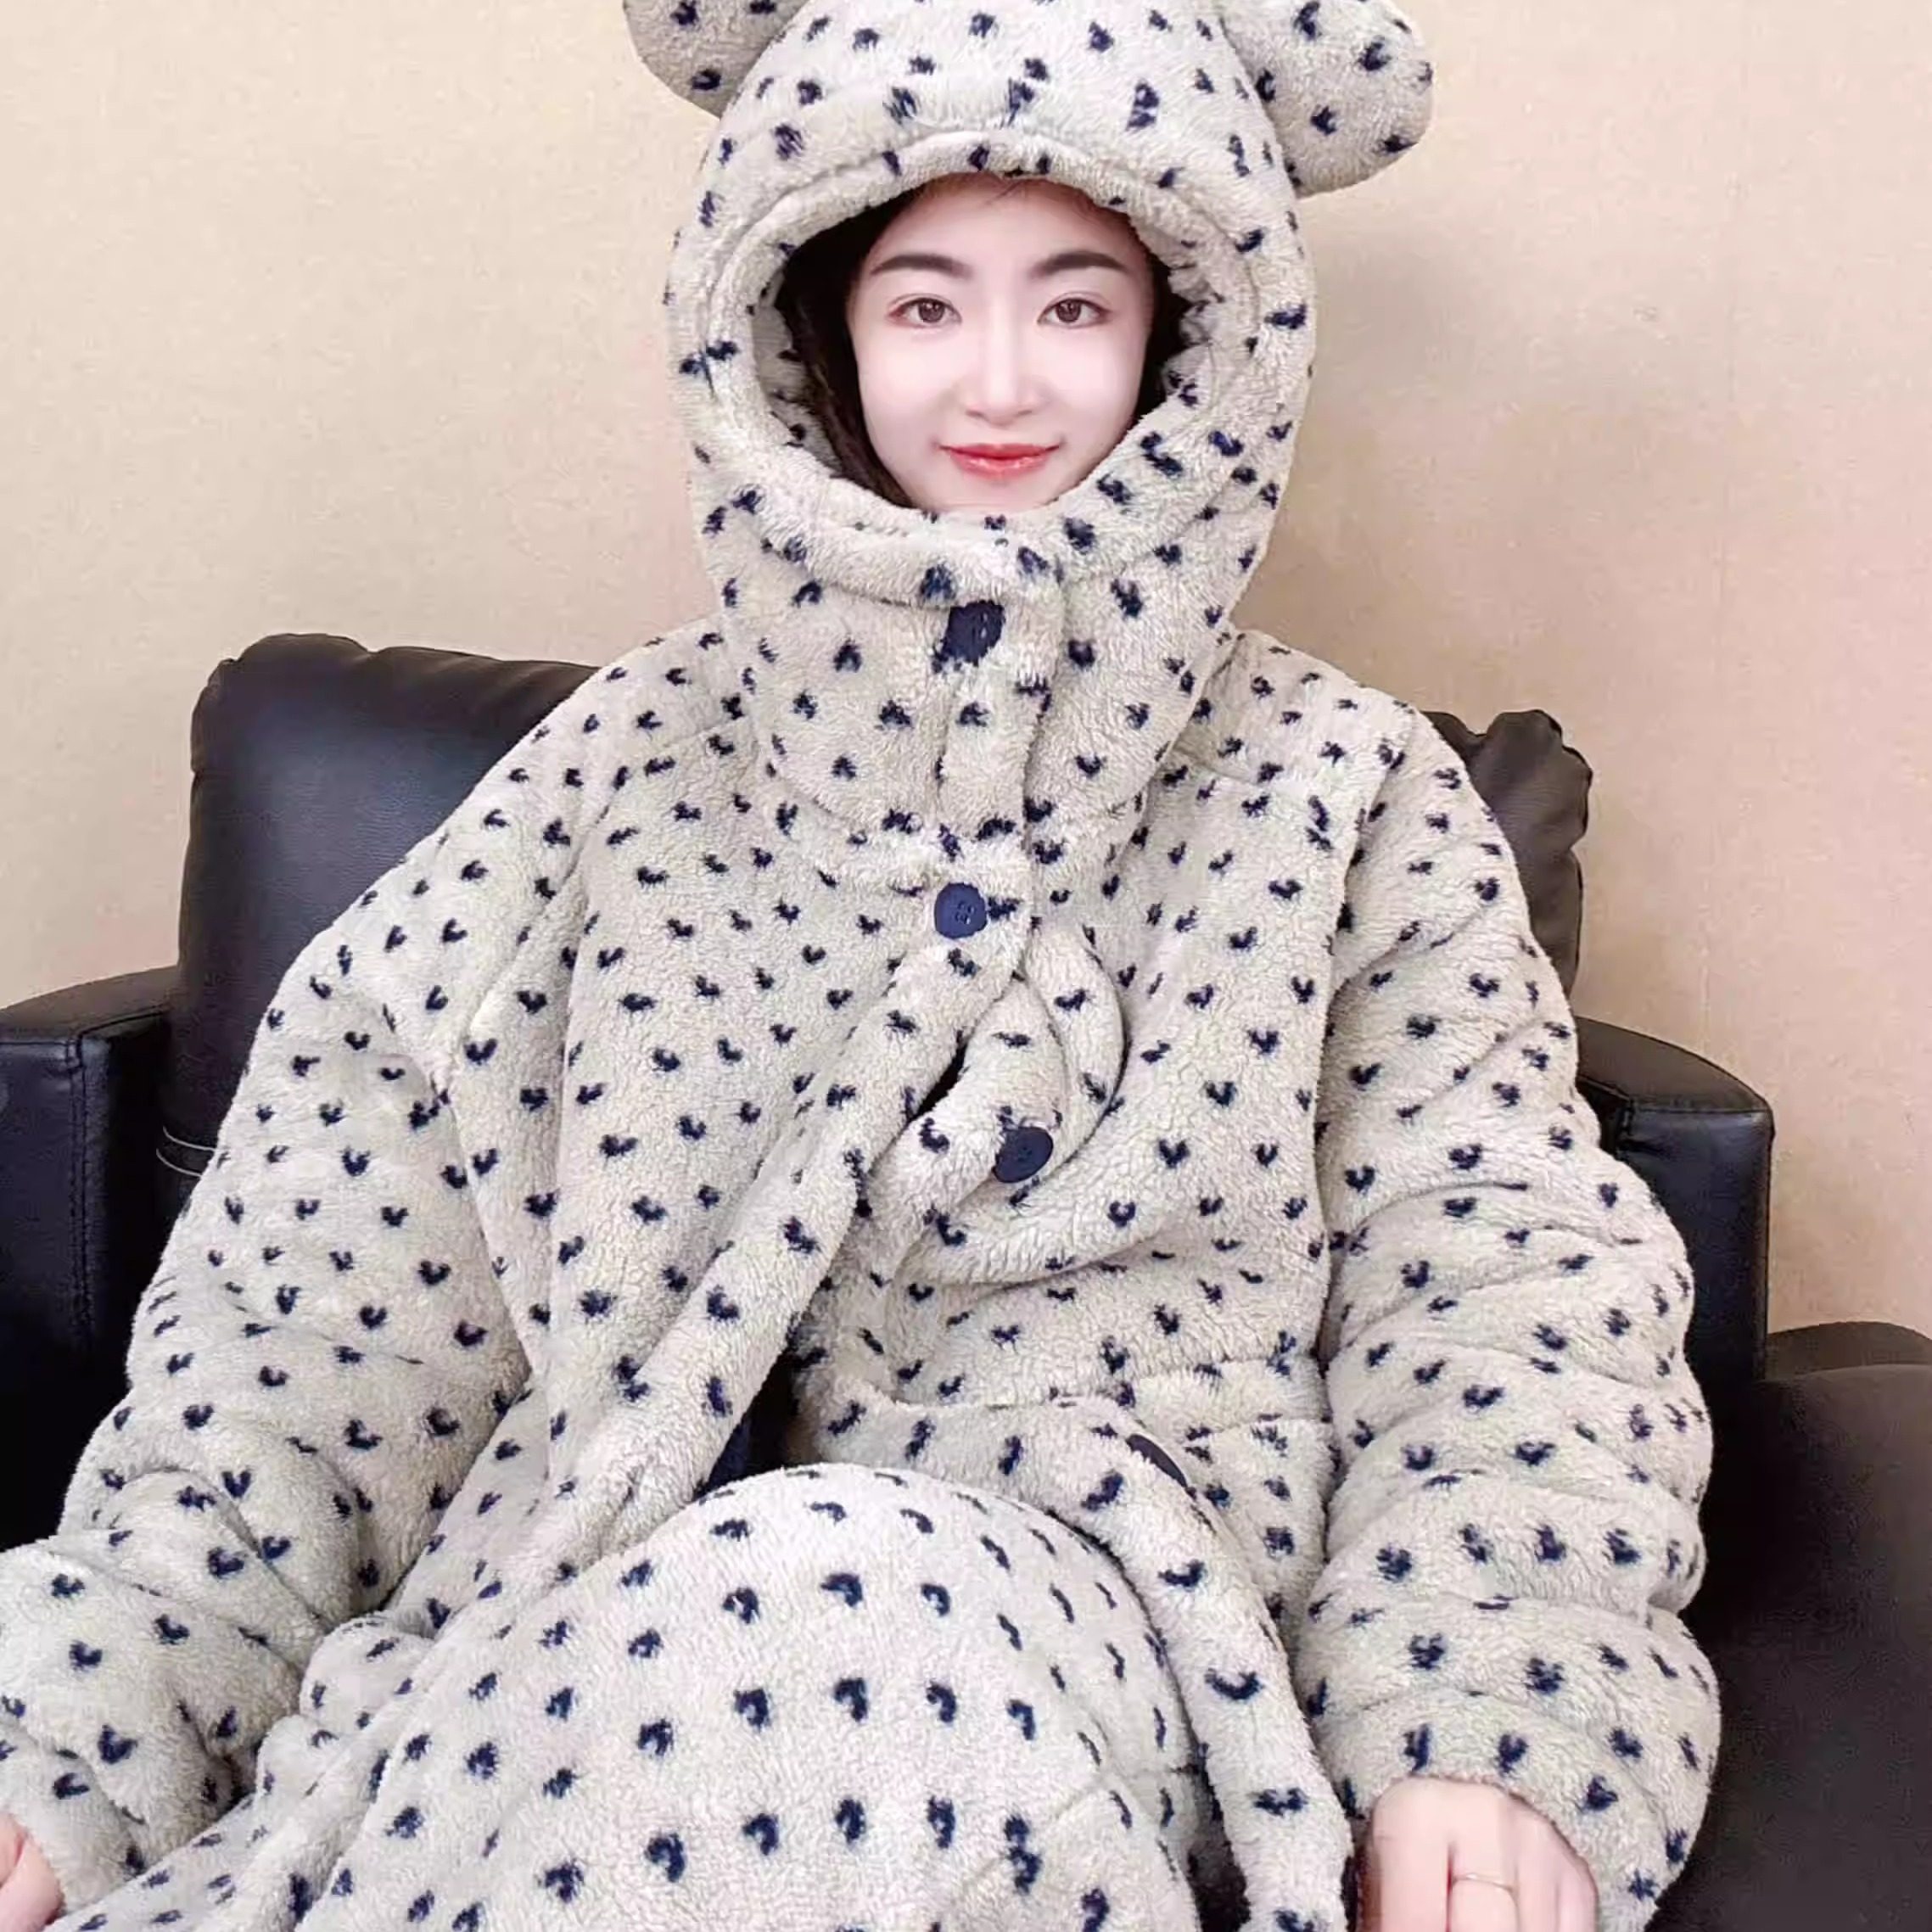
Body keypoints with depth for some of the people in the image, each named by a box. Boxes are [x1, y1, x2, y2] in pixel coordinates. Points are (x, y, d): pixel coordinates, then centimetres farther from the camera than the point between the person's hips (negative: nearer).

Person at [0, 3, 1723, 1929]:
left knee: (814, 1622, -35)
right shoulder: (632, 762, 9)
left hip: (1114, 1623, 0)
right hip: (579, 1600, 1)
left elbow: (1504, 1292, 2)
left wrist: (1486, 1735, -15)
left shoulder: (1342, 792, 9)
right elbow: (326, 1299, 5)